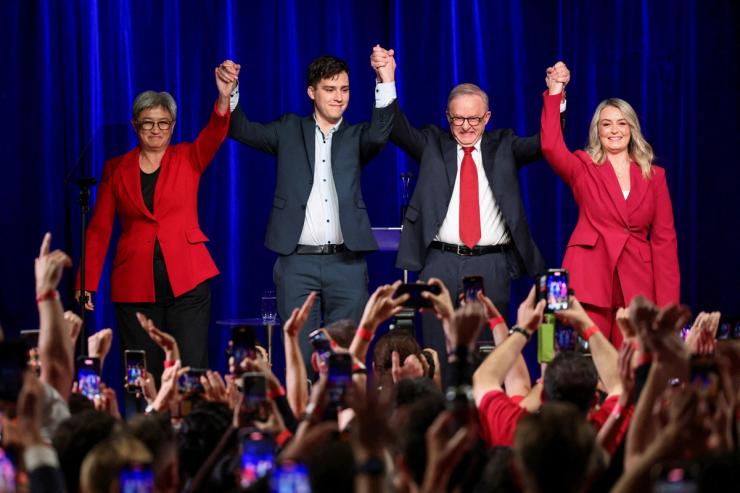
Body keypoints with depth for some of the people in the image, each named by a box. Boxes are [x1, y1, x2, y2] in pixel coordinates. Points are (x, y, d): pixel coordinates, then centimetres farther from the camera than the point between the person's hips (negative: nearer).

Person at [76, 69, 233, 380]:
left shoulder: (188, 159, 7)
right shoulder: (116, 169, 10)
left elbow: (215, 134, -14)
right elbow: (99, 231, 9)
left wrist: (223, 99, -35)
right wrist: (86, 285, 1)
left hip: (187, 280, -1)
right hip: (135, 285, 1)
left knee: (192, 372, -8)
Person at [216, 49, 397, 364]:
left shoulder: (356, 137, 11)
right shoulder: (290, 131, 13)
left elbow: (379, 134, -9)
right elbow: (242, 130, 6)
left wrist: (386, 83, -25)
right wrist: (231, 90, -14)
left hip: (346, 264, 0)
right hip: (297, 263, 0)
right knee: (299, 356, -2)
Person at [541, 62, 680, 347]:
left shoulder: (654, 176, 12)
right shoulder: (583, 168, 7)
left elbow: (664, 238, 8)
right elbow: (551, 147, -14)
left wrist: (667, 303, 1)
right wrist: (555, 93, -15)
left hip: (637, 285, 2)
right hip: (590, 280, -2)